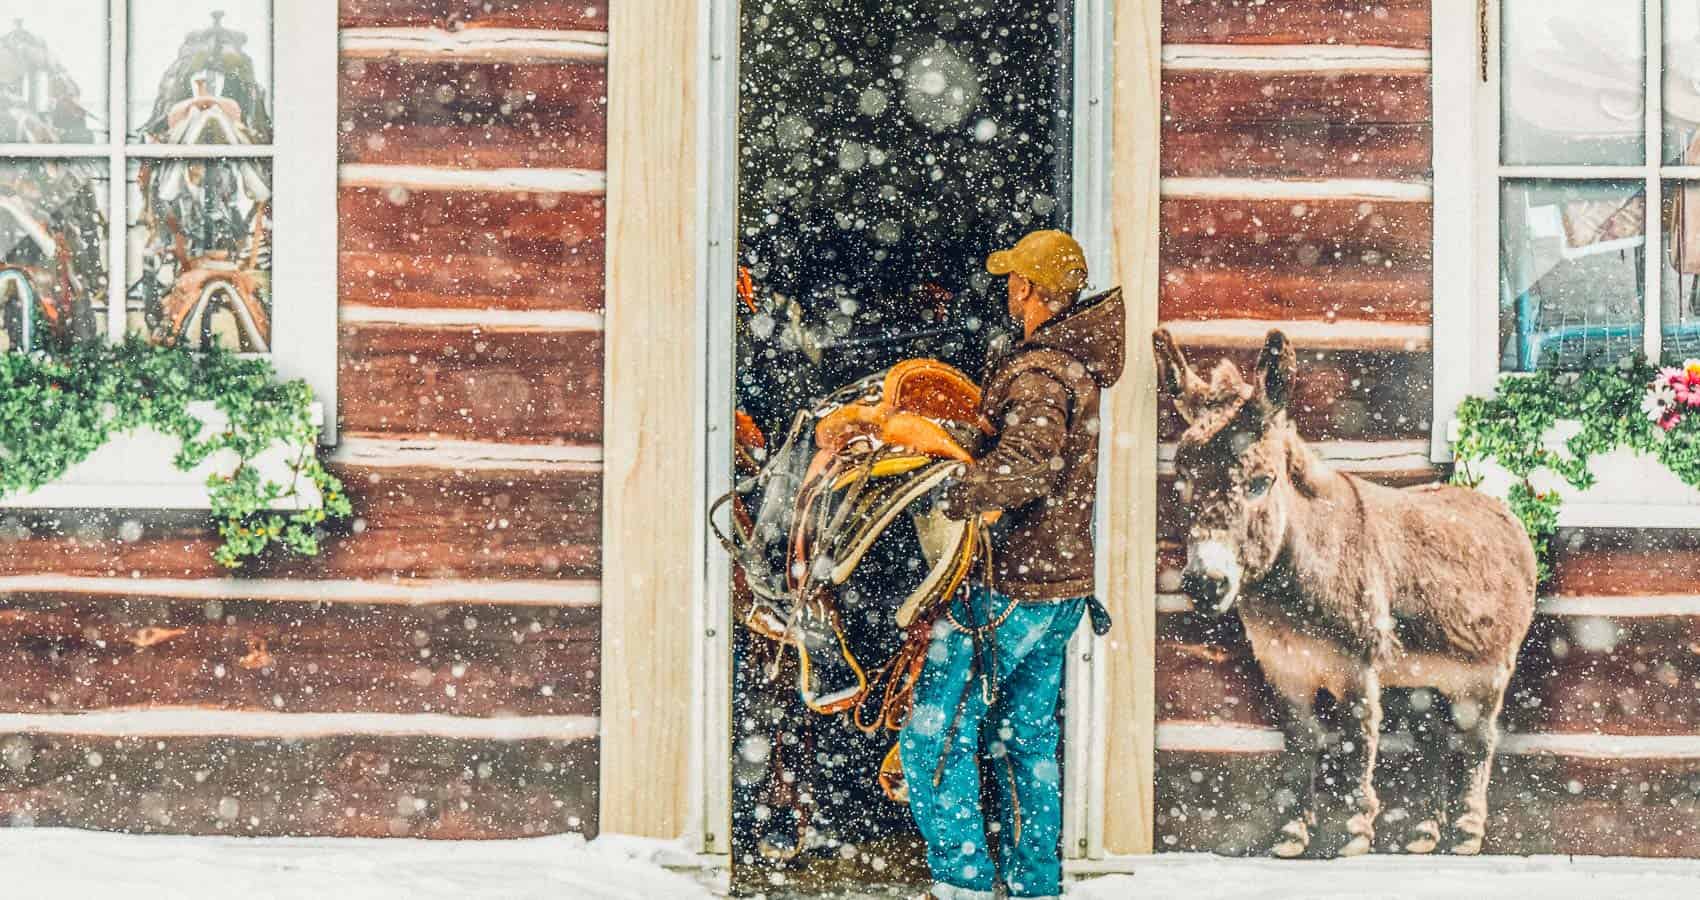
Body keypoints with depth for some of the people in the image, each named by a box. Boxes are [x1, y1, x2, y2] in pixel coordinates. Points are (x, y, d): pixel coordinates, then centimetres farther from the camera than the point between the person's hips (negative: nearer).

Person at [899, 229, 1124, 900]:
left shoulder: (1038, 373, -19)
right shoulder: (1087, 364, 10)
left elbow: (1028, 464, -36)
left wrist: (943, 499, -34)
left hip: (1008, 589, -9)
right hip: (1064, 584, 9)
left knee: (935, 735, -2)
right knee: (1026, 736, 17)